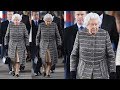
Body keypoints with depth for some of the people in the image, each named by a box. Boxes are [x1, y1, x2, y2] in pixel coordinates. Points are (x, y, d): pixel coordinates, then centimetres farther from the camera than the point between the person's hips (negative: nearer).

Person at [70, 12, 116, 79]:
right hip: (83, 74, 0)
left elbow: (110, 55, -1)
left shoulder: (105, 34, -5)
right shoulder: (80, 34, -4)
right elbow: (74, 55, 3)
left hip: (101, 74, 0)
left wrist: (112, 73, -4)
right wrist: (72, 72, -2)